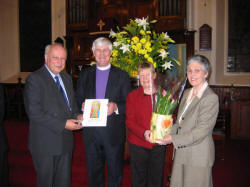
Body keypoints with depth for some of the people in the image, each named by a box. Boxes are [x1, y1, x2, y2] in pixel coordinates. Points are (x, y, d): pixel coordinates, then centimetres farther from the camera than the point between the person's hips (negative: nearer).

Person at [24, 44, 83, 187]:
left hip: (66, 141, 7)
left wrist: (77, 115, -3)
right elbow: (34, 113, -21)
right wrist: (63, 124, -22)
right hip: (46, 144, -6)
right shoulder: (34, 79, -14)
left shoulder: (66, 78, 11)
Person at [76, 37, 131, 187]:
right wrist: (82, 105, -11)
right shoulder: (85, 75, 9)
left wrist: (115, 107, -19)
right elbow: (78, 100, 11)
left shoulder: (122, 75, 2)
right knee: (93, 171, 15)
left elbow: (129, 104, 0)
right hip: (91, 131, 2)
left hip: (114, 132, -2)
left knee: (115, 172, 11)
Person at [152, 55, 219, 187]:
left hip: (198, 156, -7)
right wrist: (168, 134, -2)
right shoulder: (187, 93, 10)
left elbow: (202, 130, -19)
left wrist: (174, 139, -19)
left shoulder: (211, 98, -15)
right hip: (181, 152, 7)